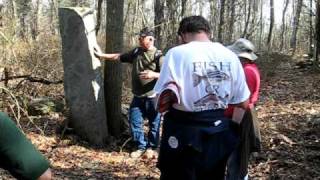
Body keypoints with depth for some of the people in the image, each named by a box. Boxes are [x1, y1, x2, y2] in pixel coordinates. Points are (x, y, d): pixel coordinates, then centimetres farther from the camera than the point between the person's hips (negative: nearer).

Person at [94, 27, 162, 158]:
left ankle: (152, 147, 25)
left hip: (152, 97, -6)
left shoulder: (158, 56, -12)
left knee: (154, 124, 7)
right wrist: (102, 55, 21)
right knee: (134, 122, 8)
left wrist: (154, 74, -31)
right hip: (138, 96, 6)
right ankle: (141, 147, 22)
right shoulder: (136, 52, 7)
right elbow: (119, 57, 18)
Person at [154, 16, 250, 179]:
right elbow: (243, 103, 4)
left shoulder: (177, 53, -13)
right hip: (219, 132, 4)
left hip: (184, 133, -4)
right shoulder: (230, 56, 1)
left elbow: (164, 100, -21)